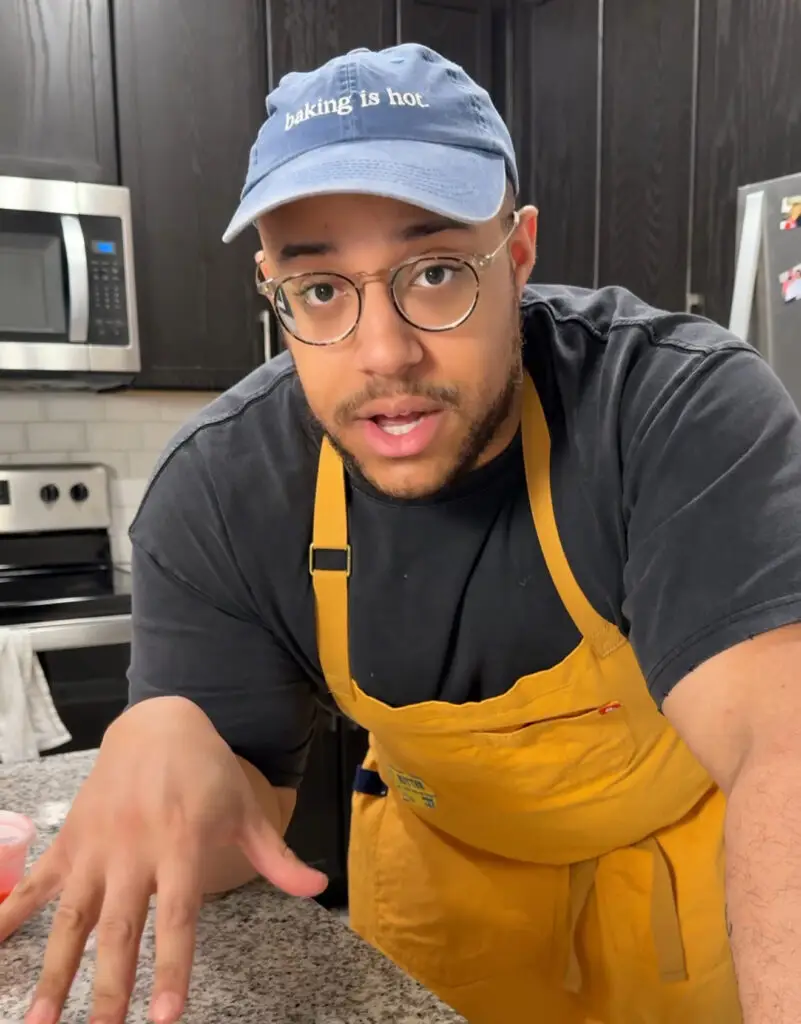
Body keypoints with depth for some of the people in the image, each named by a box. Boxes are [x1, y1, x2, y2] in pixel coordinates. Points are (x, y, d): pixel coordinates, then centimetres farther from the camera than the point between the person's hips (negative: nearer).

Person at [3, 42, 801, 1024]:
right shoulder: (215, 494, -23)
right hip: (444, 865, 2)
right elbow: (248, 806, -19)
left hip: (693, 857, -1)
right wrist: (159, 740, -42)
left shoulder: (687, 408, -31)